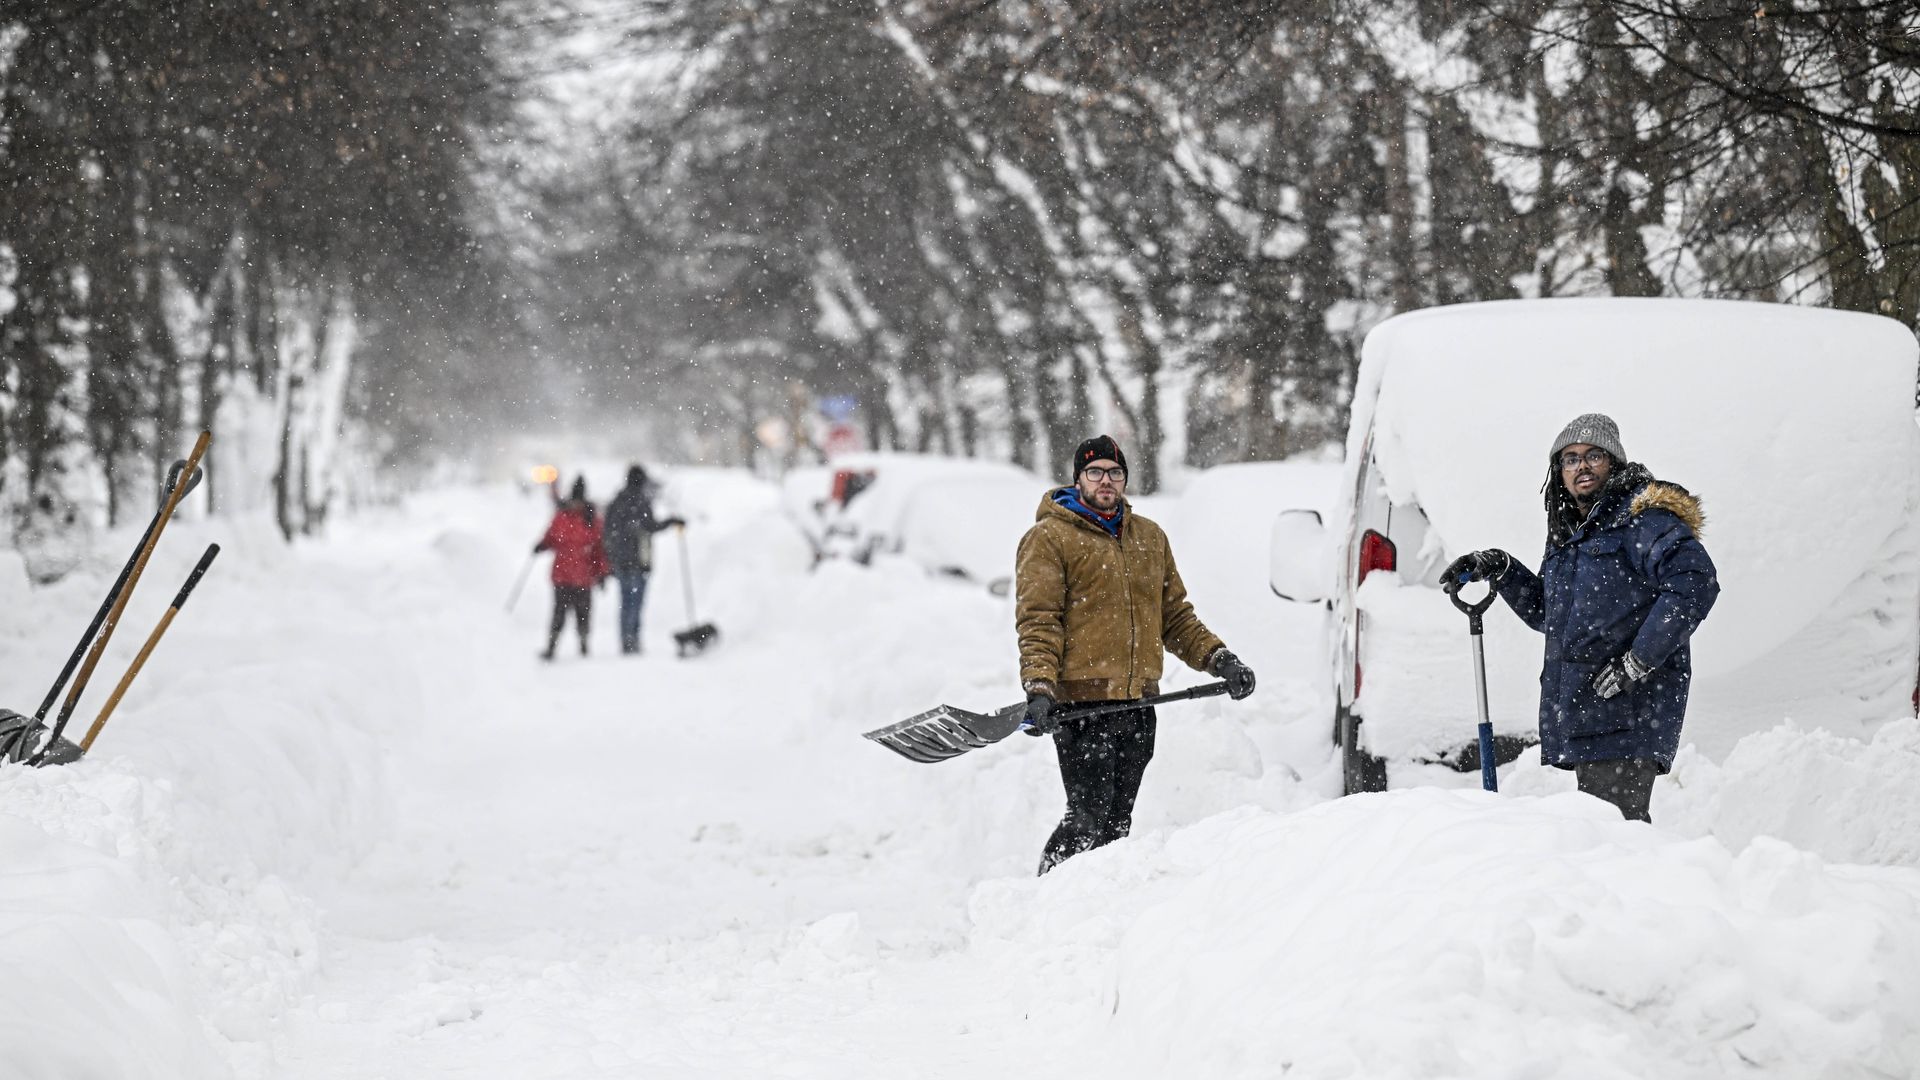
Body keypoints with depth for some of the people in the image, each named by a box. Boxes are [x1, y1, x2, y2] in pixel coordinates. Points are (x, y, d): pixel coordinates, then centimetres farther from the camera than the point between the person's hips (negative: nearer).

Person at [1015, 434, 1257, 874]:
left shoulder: (1151, 538, 17)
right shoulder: (1049, 538, -1)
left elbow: (1175, 616, 24)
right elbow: (1038, 621, -8)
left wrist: (1220, 659, 11)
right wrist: (1039, 688, -21)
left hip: (1138, 705, 6)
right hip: (1080, 704, -6)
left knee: (1117, 822, 8)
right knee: (1088, 818, -13)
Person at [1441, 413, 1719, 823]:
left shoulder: (1642, 517, -6)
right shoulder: (1570, 535, 21)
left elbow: (1695, 582, -19)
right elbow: (1548, 612, 34)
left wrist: (1638, 661, -20)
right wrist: (1500, 569, 18)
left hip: (1629, 708, -9)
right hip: (1586, 714, 9)